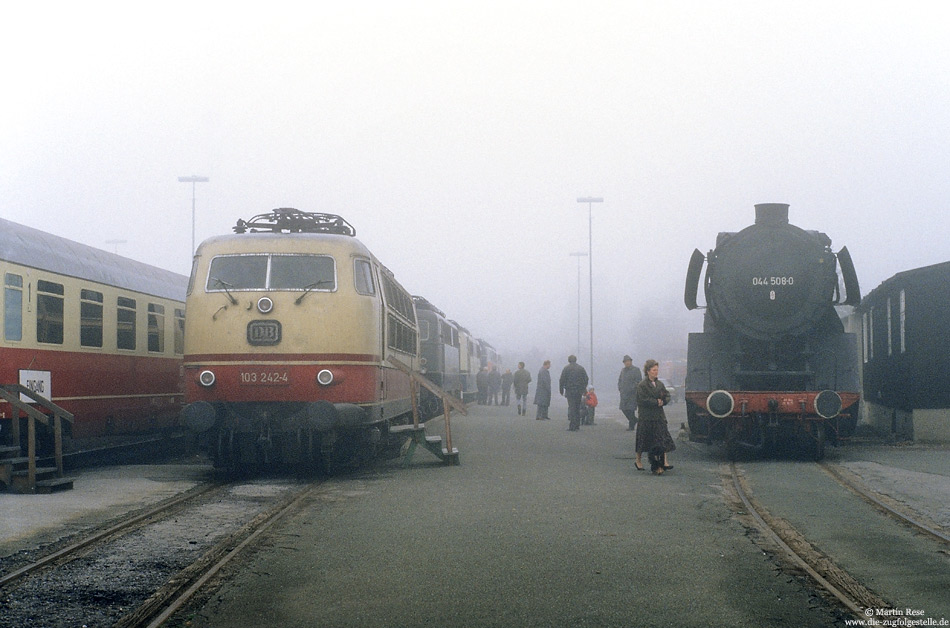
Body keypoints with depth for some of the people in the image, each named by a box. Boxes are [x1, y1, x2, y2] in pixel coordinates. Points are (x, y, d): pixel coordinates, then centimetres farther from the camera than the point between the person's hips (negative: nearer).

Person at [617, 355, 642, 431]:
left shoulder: (636, 370, -3)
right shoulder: (623, 370, 16)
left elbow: (639, 381, -10)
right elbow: (619, 380, 26)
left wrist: (633, 389, -15)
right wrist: (619, 387, 11)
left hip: (632, 393, -6)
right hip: (624, 393, 6)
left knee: (631, 409, -8)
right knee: (623, 408, 4)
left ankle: (631, 426, 0)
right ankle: (634, 420, 24)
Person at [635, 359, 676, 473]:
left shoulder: (659, 384, 12)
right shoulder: (642, 385, -8)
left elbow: (667, 397, 12)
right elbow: (643, 400, -17)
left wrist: (662, 401, -9)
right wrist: (656, 402, -14)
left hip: (659, 416, 5)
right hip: (646, 416, -5)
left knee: (663, 438, -5)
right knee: (643, 439, 3)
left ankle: (665, 462, -10)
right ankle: (638, 460, 19)